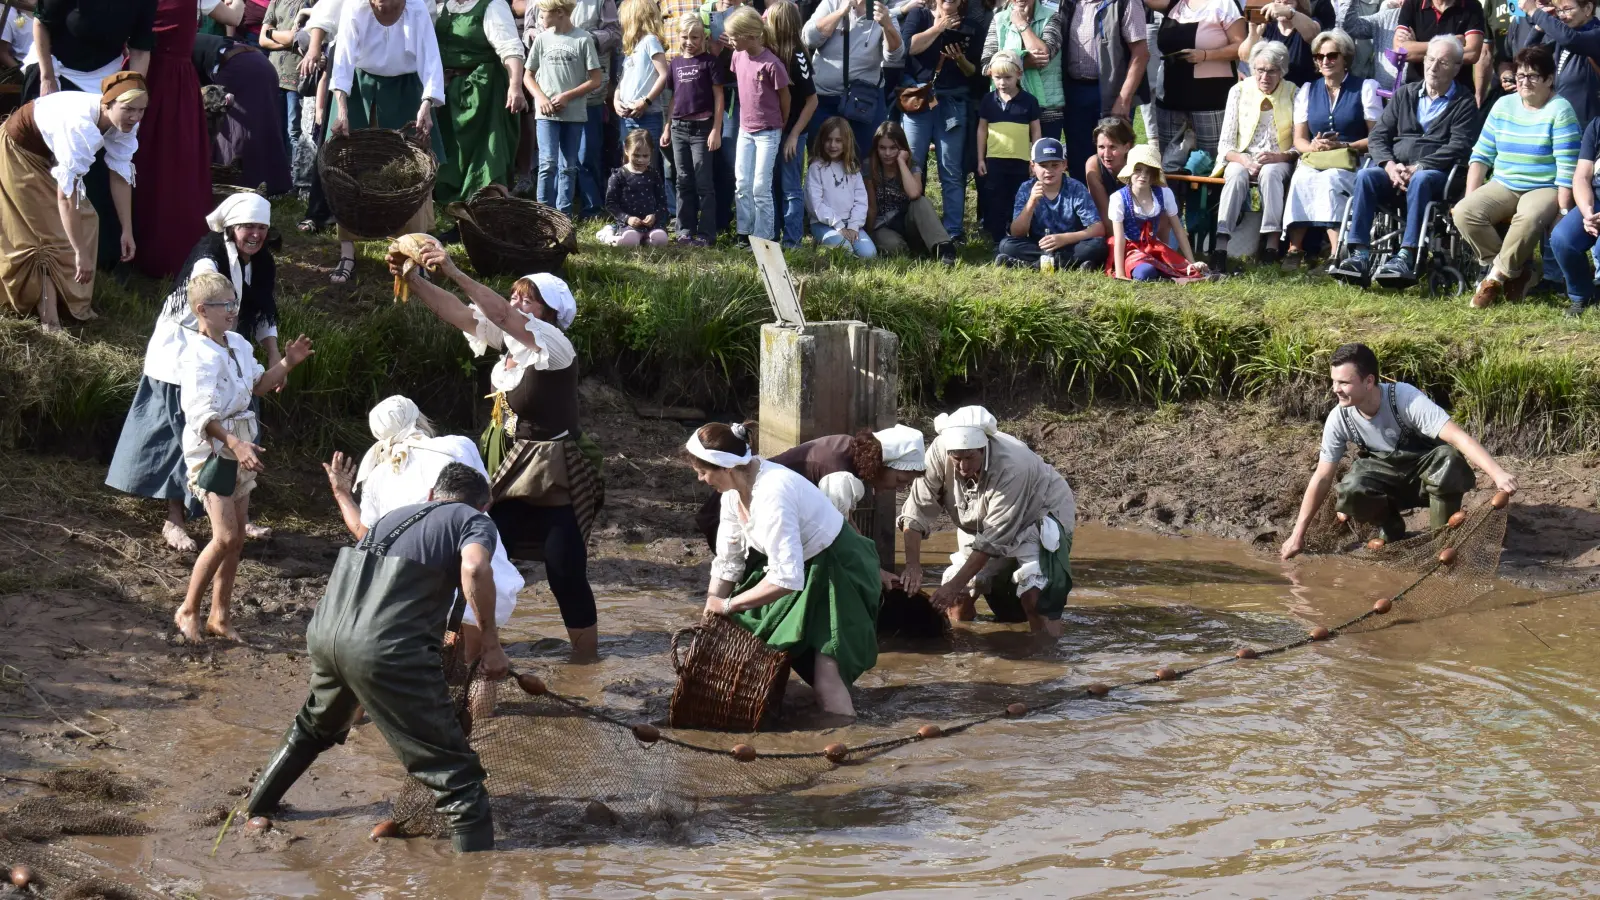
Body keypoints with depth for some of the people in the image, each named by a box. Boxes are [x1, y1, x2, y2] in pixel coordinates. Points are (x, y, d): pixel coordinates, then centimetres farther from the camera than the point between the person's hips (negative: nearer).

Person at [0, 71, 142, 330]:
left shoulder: (124, 123, -20)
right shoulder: (80, 125, -43)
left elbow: (121, 175, -8)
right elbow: (65, 194, -42)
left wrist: (127, 230, -7)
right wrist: (81, 252, -39)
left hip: (49, 155, 8)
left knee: (84, 221, 5)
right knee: (45, 231, -8)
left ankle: (73, 301, 15)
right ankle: (50, 318, -3)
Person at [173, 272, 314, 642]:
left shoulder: (238, 345, 7)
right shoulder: (199, 356, -19)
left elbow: (258, 385, 25)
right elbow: (202, 414, -28)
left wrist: (287, 364, 10)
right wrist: (235, 444, -40)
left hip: (239, 451, 9)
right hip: (211, 452, -9)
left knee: (236, 538, 11)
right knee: (225, 536, -15)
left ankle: (220, 615, 21)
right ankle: (188, 611, -1)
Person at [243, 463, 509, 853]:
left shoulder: (395, 516, 29)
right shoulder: (475, 521, 9)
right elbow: (474, 568, -13)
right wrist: (491, 644, -4)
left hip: (325, 629, 7)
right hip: (387, 647, -7)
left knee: (316, 727, 38)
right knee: (455, 774, -1)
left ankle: (258, 804, 57)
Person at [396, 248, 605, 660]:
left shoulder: (555, 345, -18)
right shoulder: (509, 338, 5)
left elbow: (501, 315, -31)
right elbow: (458, 313, 1)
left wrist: (454, 272, -34)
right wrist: (415, 280, -12)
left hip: (557, 475, -8)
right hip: (514, 471, 8)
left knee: (565, 571, -4)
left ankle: (587, 658, 8)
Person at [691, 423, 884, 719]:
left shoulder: (772, 495, -35)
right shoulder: (734, 490, -6)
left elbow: (786, 578, -39)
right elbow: (727, 562, 3)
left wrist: (728, 605, -28)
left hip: (838, 572, -10)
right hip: (794, 563, 10)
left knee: (826, 676, -20)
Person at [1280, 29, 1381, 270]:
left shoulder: (1366, 88, 9)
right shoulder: (1307, 90, 20)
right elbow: (1299, 139, 14)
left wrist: (1343, 146, -13)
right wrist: (1313, 146, -10)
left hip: (1352, 162, -3)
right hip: (1313, 160, 3)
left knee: (1330, 179, -37)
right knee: (1302, 179, -34)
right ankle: (1295, 248, -38)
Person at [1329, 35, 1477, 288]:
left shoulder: (1464, 103, 8)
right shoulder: (1405, 94, 21)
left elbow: (1458, 147, -7)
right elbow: (1377, 136, 13)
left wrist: (1418, 168, -18)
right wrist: (1390, 165, -8)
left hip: (1436, 174, -4)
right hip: (1395, 171, 4)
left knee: (1421, 180, -38)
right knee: (1365, 176, -27)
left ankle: (1407, 256, -48)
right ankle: (1359, 255, -37)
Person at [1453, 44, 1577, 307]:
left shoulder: (1559, 110, -6)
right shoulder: (1503, 105, 10)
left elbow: (1567, 167, -11)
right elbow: (1481, 156, 10)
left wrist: (1563, 211, -17)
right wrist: (1470, 196, -1)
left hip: (1544, 189, -5)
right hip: (1502, 186, 5)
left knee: (1529, 218, -40)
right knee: (1464, 212, -24)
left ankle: (1497, 275, -16)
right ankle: (1515, 268, -10)